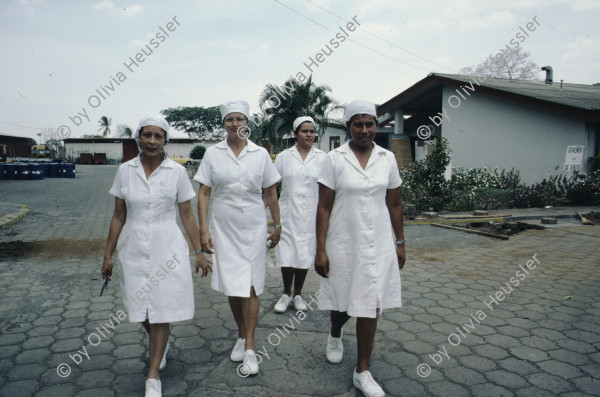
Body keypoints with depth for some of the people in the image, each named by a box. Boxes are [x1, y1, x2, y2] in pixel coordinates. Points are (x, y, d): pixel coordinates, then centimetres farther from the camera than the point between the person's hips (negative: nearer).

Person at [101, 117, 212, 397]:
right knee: (141, 309, 13)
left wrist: (199, 252, -1)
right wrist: (108, 254, 7)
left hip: (167, 249, -2)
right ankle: (161, 344, 45)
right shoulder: (125, 170, 1)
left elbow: (187, 215, 0)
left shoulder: (177, 172, -5)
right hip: (134, 249, 3)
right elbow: (119, 216, 6)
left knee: (161, 310, 2)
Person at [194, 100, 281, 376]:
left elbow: (271, 193, 7)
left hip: (253, 228, -1)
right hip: (223, 228, 1)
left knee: (249, 286, -1)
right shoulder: (213, 154, 1)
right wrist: (203, 229, -6)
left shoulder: (260, 154, 1)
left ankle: (249, 349, 6)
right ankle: (242, 336, 29)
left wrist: (277, 226, 8)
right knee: (231, 286, 9)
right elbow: (203, 193, 1)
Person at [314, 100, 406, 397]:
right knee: (341, 300, 14)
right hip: (343, 243, -1)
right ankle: (335, 336, 49)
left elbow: (394, 204, 9)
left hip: (379, 244, 2)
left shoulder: (387, 158, 2)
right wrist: (320, 249, -9)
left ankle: (362, 371, 21)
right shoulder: (334, 159, -6)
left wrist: (400, 243, 9)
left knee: (369, 305, 5)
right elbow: (324, 207, -7)